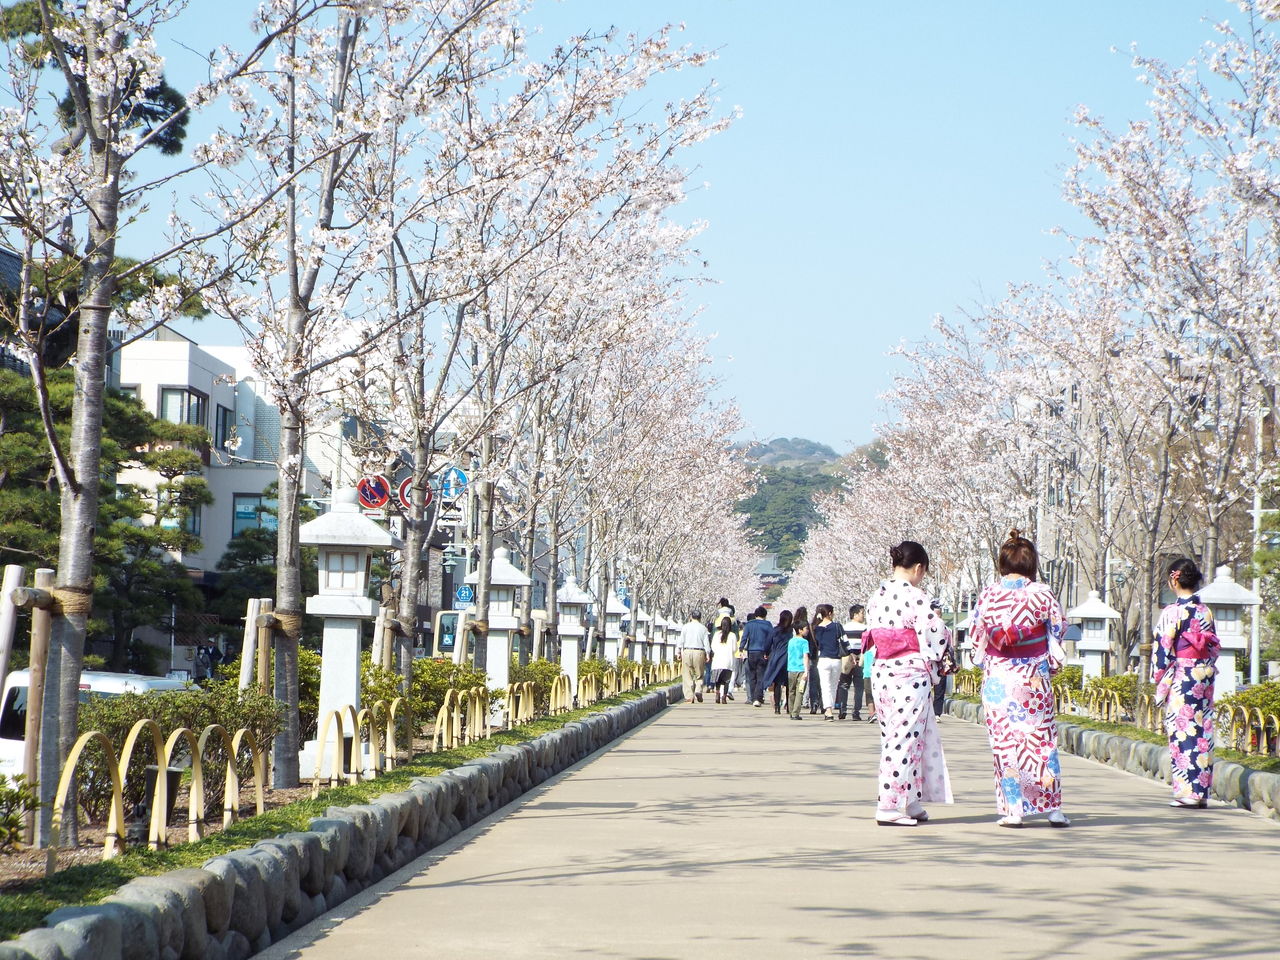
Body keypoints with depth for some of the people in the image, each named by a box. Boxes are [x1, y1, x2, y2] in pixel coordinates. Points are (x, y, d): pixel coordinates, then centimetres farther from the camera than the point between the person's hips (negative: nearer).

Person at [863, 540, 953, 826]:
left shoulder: (876, 597, 9)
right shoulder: (917, 598, -13)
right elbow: (935, 637, -14)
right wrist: (933, 663, 5)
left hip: (880, 672, 8)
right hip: (911, 674, -8)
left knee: (893, 737, 13)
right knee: (904, 739, -3)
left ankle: (912, 805, 18)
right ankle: (889, 807, -4)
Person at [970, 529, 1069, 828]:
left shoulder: (987, 595, -2)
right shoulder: (1042, 594, -5)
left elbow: (976, 636, 5)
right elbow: (1058, 630, 1)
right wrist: (1053, 665, 14)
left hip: (997, 678, 0)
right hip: (1034, 678, 0)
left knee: (1005, 743, 4)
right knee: (1042, 740, 7)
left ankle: (1013, 809, 1)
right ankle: (1053, 809, 7)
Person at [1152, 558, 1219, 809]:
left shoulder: (1172, 612, -10)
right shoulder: (1205, 612, 8)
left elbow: (1163, 648, -10)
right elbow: (1214, 647, 13)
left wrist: (1160, 680, -3)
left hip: (1180, 677, -6)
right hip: (1205, 677, 6)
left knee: (1182, 732, -3)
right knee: (1203, 732, 7)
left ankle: (1187, 791, -5)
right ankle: (1202, 791, 10)